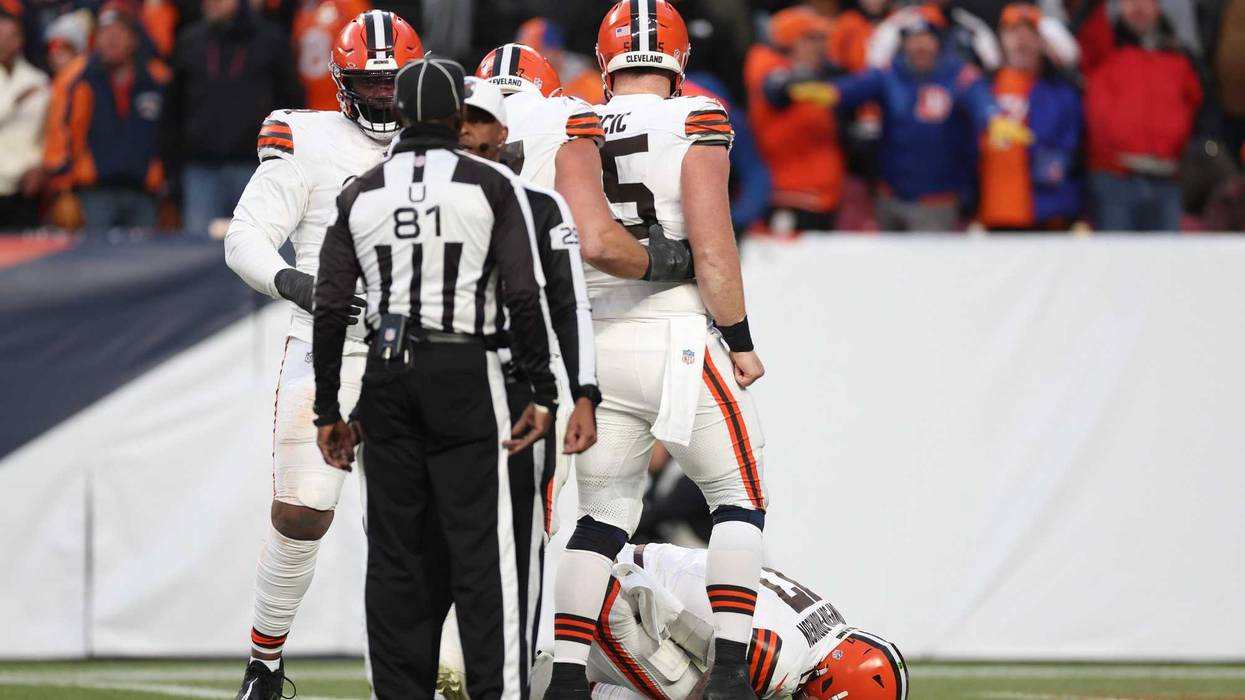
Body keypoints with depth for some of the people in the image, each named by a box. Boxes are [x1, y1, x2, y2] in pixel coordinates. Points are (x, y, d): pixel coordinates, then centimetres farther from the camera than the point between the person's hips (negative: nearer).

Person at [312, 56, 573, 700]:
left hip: (386, 375, 3)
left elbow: (331, 309, 5)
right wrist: (543, 392, -4)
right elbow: (525, 296, -9)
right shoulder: (491, 185, -2)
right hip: (464, 371, -3)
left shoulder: (362, 193, 7)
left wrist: (327, 411, 11)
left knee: (397, 551, 8)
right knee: (480, 550, -4)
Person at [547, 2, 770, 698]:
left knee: (603, 514, 13)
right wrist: (741, 341, -2)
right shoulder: (695, 124, -7)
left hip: (599, 345, 4)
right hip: (679, 338, -4)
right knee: (740, 500, 9)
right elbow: (712, 250, -12)